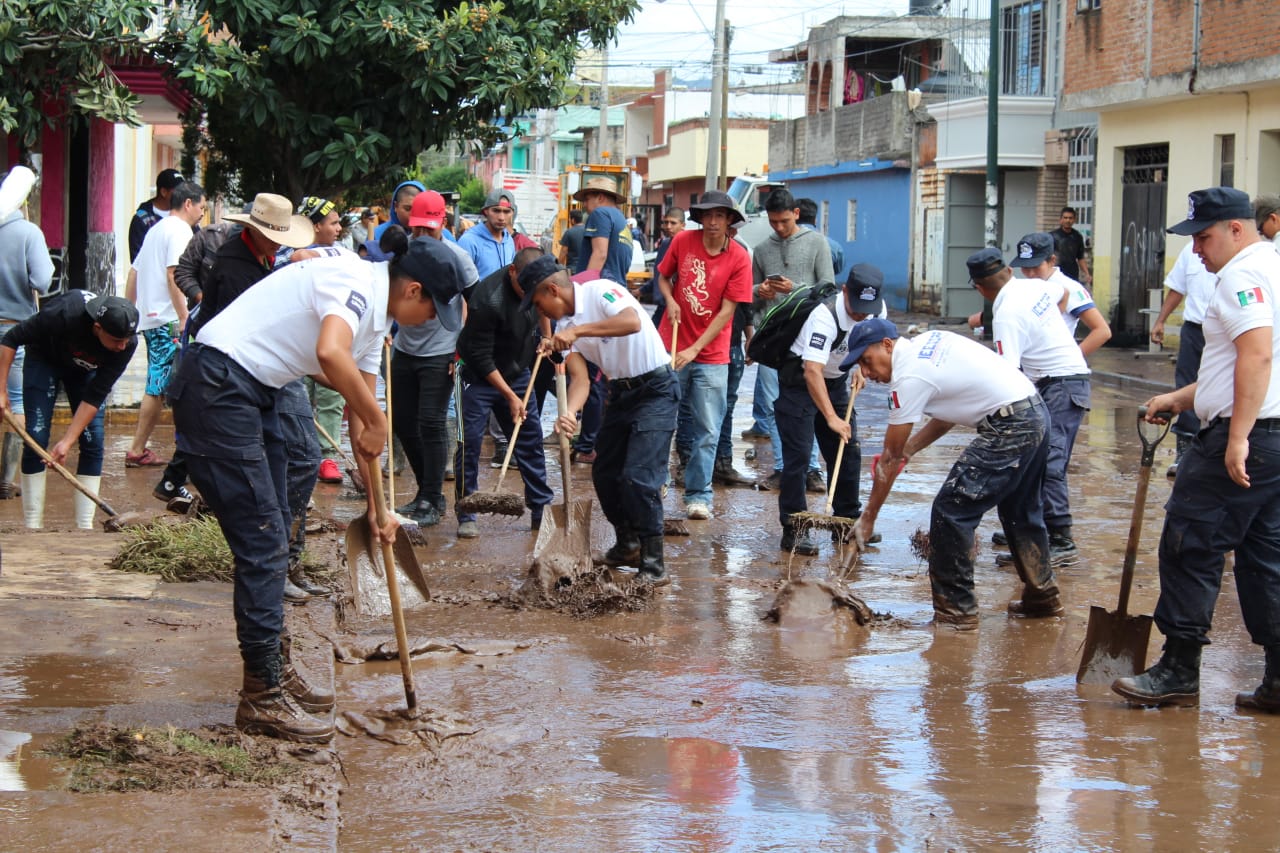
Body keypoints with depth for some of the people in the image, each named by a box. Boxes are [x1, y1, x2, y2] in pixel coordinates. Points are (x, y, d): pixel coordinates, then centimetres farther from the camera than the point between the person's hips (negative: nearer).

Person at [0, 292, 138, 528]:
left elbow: (95, 396, -25)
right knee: (37, 437, -12)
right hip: (44, 358, -2)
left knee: (93, 440, -9)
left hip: (85, 369, 3)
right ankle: (32, 526, -6)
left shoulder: (127, 343, -32)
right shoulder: (63, 314, -41)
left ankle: (85, 526, -3)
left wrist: (68, 440, -29)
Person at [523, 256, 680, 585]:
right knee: (605, 473, 14)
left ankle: (653, 565, -10)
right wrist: (569, 413, -25)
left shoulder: (600, 291, -18)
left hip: (655, 388, -9)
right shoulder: (564, 326, 5)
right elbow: (580, 377, -5)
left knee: (639, 476, -16)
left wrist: (578, 331, -40)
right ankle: (627, 545, 35)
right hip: (621, 393, 9)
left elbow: (632, 322, -37)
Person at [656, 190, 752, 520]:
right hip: (670, 348, 1)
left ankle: (698, 496, 7)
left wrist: (694, 350, -14)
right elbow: (663, 276, 16)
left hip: (711, 356, -1)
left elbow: (727, 311, -8)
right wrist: (670, 300, -7)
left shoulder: (739, 258, -8)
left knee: (707, 431, -1)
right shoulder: (682, 241, -2)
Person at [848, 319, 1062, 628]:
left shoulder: (909, 377, -14)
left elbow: (890, 458, -8)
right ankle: (1043, 596, 39)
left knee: (950, 511, -6)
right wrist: (908, 448, 17)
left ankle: (955, 611, -1)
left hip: (1010, 429, -10)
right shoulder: (929, 342, 13)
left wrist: (868, 518, 0)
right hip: (1037, 413, 10)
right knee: (1020, 512, 26)